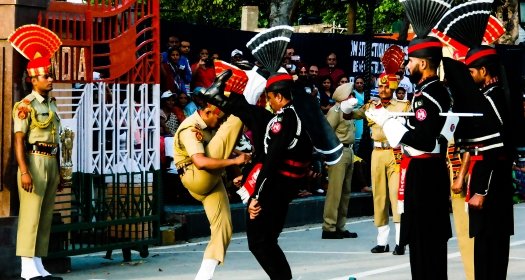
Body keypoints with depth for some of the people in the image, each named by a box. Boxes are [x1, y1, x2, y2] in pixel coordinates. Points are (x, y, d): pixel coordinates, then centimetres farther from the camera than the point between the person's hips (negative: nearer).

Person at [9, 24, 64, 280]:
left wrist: (58, 172, 20)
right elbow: (19, 140, -14)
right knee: (31, 214, -10)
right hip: (34, 160, -8)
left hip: (51, 162, 8)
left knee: (46, 216, 8)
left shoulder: (51, 105, 17)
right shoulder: (25, 105, -8)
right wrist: (24, 171, -22)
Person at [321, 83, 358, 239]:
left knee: (345, 191, 12)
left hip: (348, 152, 10)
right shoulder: (335, 111, -10)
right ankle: (329, 228, -9)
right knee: (335, 191, -10)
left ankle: (340, 227, 18)